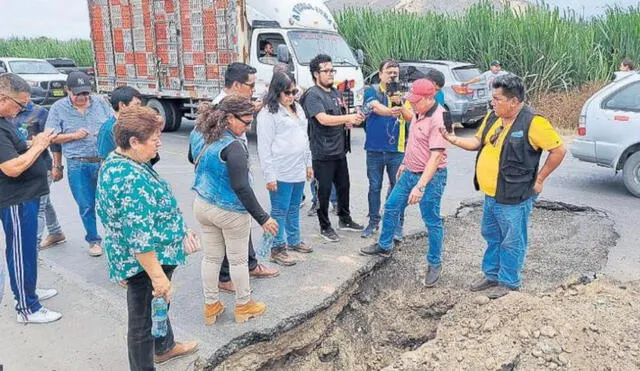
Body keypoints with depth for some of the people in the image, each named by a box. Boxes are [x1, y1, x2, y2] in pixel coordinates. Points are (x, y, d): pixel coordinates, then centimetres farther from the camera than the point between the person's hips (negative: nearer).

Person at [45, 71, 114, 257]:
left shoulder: (100, 102, 5)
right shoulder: (58, 108, 0)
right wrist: (74, 135, -14)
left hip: (105, 160, 1)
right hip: (78, 165, -1)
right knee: (86, 206, 7)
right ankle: (93, 240, 24)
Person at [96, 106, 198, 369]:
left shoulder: (113, 162, 2)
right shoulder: (134, 179, -31)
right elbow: (140, 237, -32)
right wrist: (158, 276, -26)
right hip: (145, 260, -11)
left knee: (157, 305, 29)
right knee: (144, 319, 9)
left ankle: (165, 347, 51)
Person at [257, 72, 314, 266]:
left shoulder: (298, 109, 14)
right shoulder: (268, 113, -11)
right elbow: (264, 147, -14)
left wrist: (308, 163, 17)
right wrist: (269, 175, -16)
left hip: (299, 171, 8)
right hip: (281, 173, -7)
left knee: (294, 208, 18)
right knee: (280, 211, 1)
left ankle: (294, 241, 33)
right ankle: (277, 249, 11)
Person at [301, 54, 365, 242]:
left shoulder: (335, 93, 14)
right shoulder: (313, 95, -12)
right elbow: (323, 119, -25)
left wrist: (349, 123, 2)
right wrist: (349, 117, -31)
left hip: (339, 150, 8)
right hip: (323, 154, -8)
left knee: (343, 186, 18)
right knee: (324, 191, 2)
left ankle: (345, 220, 35)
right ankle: (325, 227, 16)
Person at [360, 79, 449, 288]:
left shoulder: (437, 120, -23)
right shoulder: (419, 113, 5)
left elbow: (436, 156, -29)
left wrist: (420, 186, -33)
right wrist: (404, 163, 23)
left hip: (431, 176, -9)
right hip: (410, 172, 9)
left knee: (432, 222, 3)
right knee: (391, 208, 17)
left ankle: (435, 264, 18)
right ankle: (384, 246, 36)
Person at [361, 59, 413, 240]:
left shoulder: (403, 94, 7)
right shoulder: (372, 91, 1)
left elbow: (410, 117, -3)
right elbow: (376, 107, -20)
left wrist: (400, 103, -19)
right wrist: (392, 111, -38)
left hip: (397, 149, 1)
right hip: (374, 149, -1)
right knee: (374, 187, 10)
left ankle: (398, 224, 14)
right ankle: (373, 221, 22)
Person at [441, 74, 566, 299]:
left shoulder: (532, 122, -19)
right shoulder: (493, 117, 5)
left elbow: (559, 150, -14)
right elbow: (478, 142, 17)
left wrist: (539, 179, -11)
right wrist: (454, 140, 1)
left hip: (513, 198, -8)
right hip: (490, 195, 8)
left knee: (511, 243, 8)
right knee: (492, 237, 22)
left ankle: (509, 282, 25)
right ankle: (491, 275, 39)